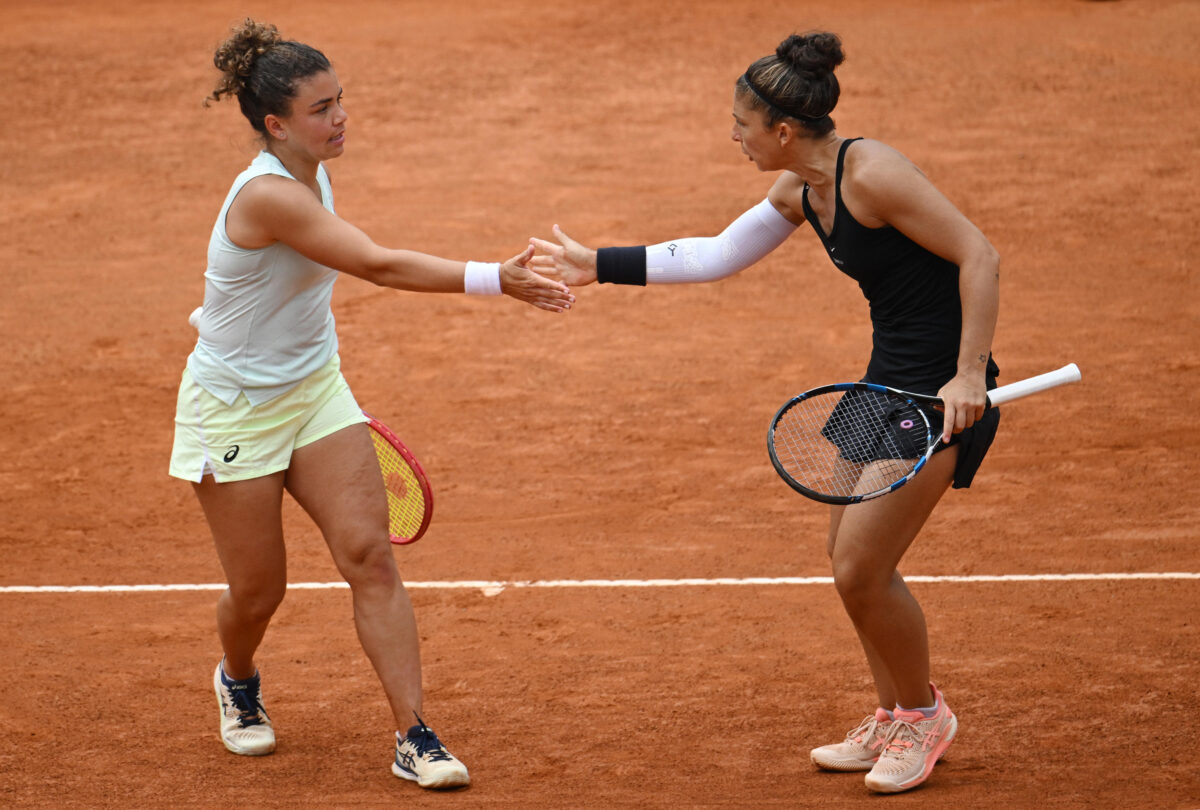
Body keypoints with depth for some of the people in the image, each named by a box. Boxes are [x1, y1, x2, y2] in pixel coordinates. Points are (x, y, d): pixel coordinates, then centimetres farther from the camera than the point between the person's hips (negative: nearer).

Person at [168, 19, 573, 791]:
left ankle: (415, 737, -7)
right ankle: (239, 682, 41)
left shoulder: (311, 176, -2)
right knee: (259, 591, 6)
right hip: (235, 409, -7)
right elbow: (380, 265, -36)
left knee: (370, 555, -7)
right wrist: (496, 280, -38)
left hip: (314, 390, 7)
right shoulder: (266, 196, -29)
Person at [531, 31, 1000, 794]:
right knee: (850, 561, 14)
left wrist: (968, 375, -28)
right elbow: (716, 255, 20)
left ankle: (923, 714, 15)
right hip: (889, 380, 10)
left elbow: (980, 255, -23)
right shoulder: (800, 191, 7)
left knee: (862, 568, -7)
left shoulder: (871, 174, -21)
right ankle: (895, 722, 29)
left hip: (942, 392, -10)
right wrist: (603, 265, 19)